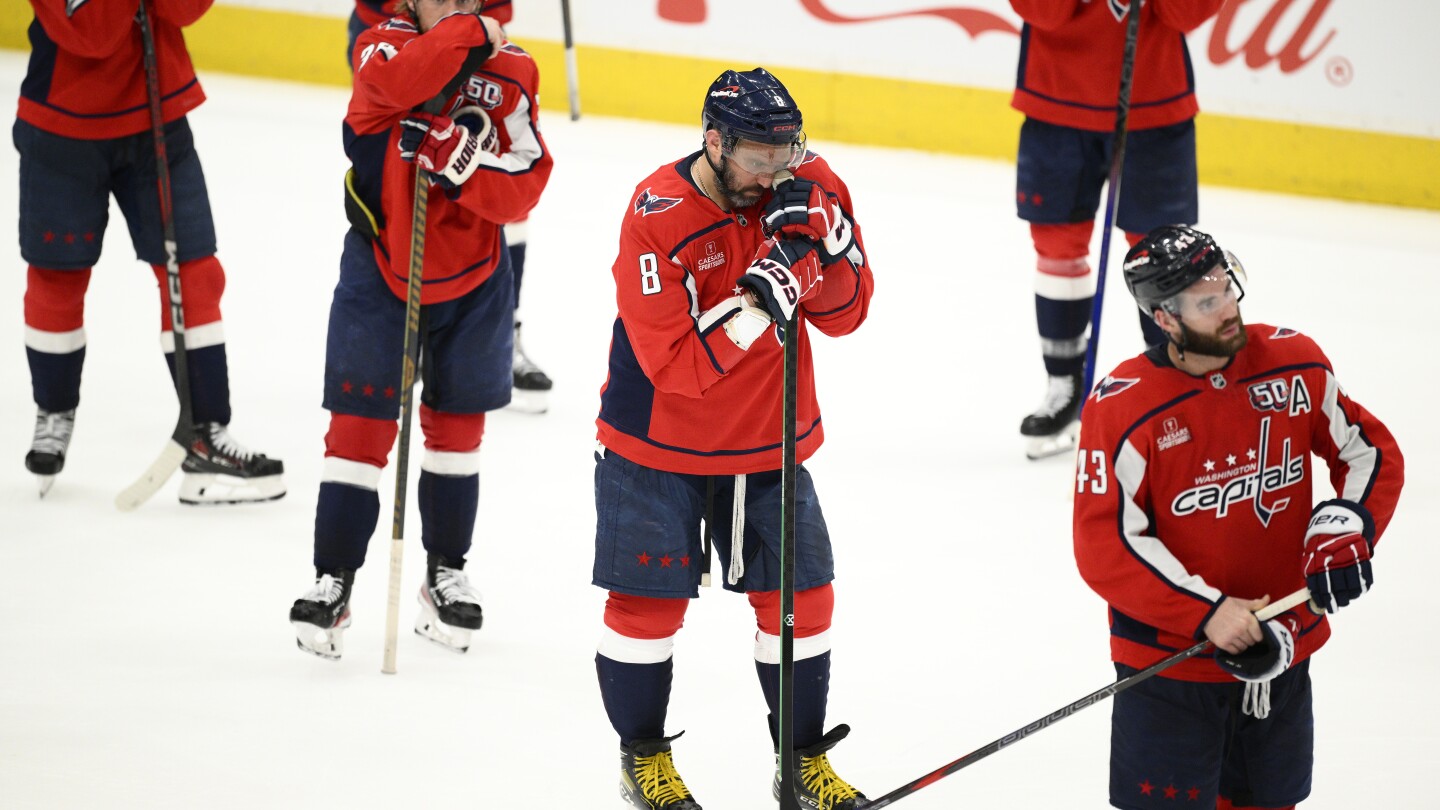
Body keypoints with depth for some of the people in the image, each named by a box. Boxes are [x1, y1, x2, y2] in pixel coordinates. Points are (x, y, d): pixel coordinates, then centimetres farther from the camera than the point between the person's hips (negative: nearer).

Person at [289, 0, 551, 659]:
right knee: (360, 423, -4)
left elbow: (523, 189, -17)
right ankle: (333, 578, 5)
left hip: (472, 280, 2)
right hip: (379, 270, -2)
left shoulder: (511, 72, -9)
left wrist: (461, 161, -33)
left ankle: (446, 573, 28)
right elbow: (402, 82, -38)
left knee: (456, 424, 13)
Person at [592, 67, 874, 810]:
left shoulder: (809, 187, -10)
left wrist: (818, 241, -25)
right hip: (658, 443, -4)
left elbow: (846, 313, -6)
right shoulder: (657, 215, -24)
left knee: (799, 599, 6)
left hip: (769, 441, 4)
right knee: (649, 601, 3)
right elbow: (675, 365, -27)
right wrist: (757, 303, -38)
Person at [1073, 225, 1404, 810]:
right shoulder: (1121, 409, -17)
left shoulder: (1296, 363, -3)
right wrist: (1207, 613, -24)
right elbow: (1104, 548, -18)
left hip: (1280, 646, 5)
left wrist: (1343, 529, -11)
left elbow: (1373, 453, 8)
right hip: (1170, 653, -5)